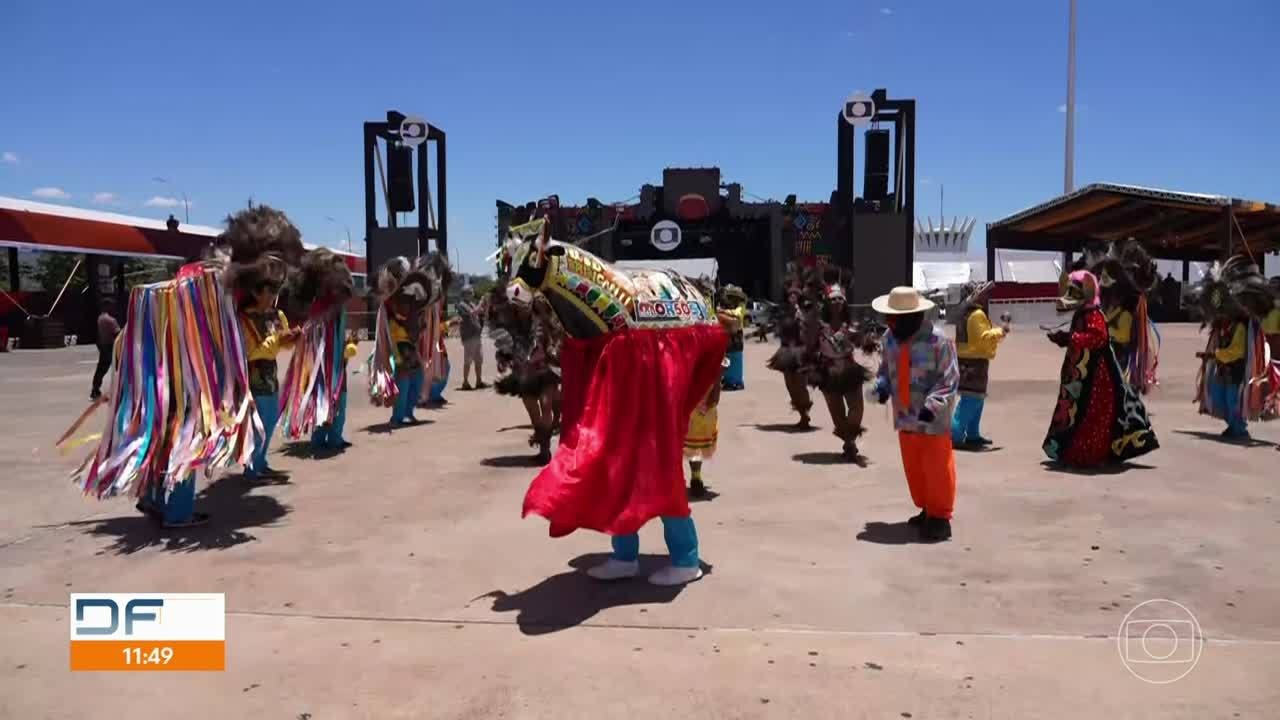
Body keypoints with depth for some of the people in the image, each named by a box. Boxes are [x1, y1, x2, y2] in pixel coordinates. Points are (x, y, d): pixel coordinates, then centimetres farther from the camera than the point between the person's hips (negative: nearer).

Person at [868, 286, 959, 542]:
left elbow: (949, 380, -16)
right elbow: (885, 369, 14)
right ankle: (927, 510, 33)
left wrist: (932, 405, -27)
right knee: (913, 468, 16)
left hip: (933, 419, -7)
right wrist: (882, 387, -7)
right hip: (905, 416, 7)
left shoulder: (938, 340, -18)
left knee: (936, 468, 1)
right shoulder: (890, 338, 2)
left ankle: (940, 517, 14)